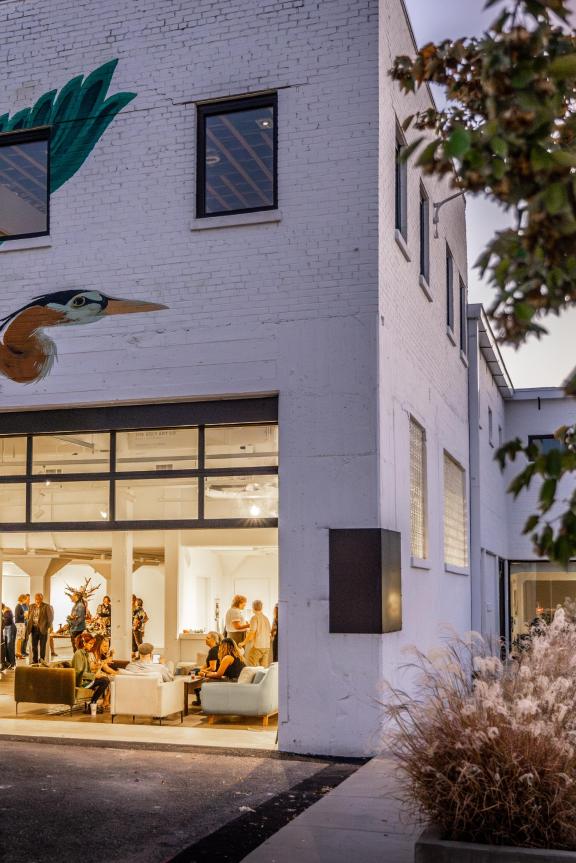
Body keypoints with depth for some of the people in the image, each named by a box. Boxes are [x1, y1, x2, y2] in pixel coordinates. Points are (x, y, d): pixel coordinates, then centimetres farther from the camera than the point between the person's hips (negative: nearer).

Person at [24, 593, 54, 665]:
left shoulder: (46, 607, -6)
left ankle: (42, 660, 8)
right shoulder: (31, 607, 10)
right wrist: (28, 628, 7)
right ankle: (35, 660, 19)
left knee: (42, 645, 1)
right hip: (34, 628, 5)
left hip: (43, 629, -5)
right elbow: (29, 618, 14)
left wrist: (49, 627, -12)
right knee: (34, 645, 9)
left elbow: (50, 618, -5)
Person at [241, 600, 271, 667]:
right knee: (264, 668, 7)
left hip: (257, 646, -7)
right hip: (267, 646, 7)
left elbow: (252, 632, -14)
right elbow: (270, 631, 16)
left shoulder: (254, 617, -8)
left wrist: (244, 642, -6)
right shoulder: (266, 618, 10)